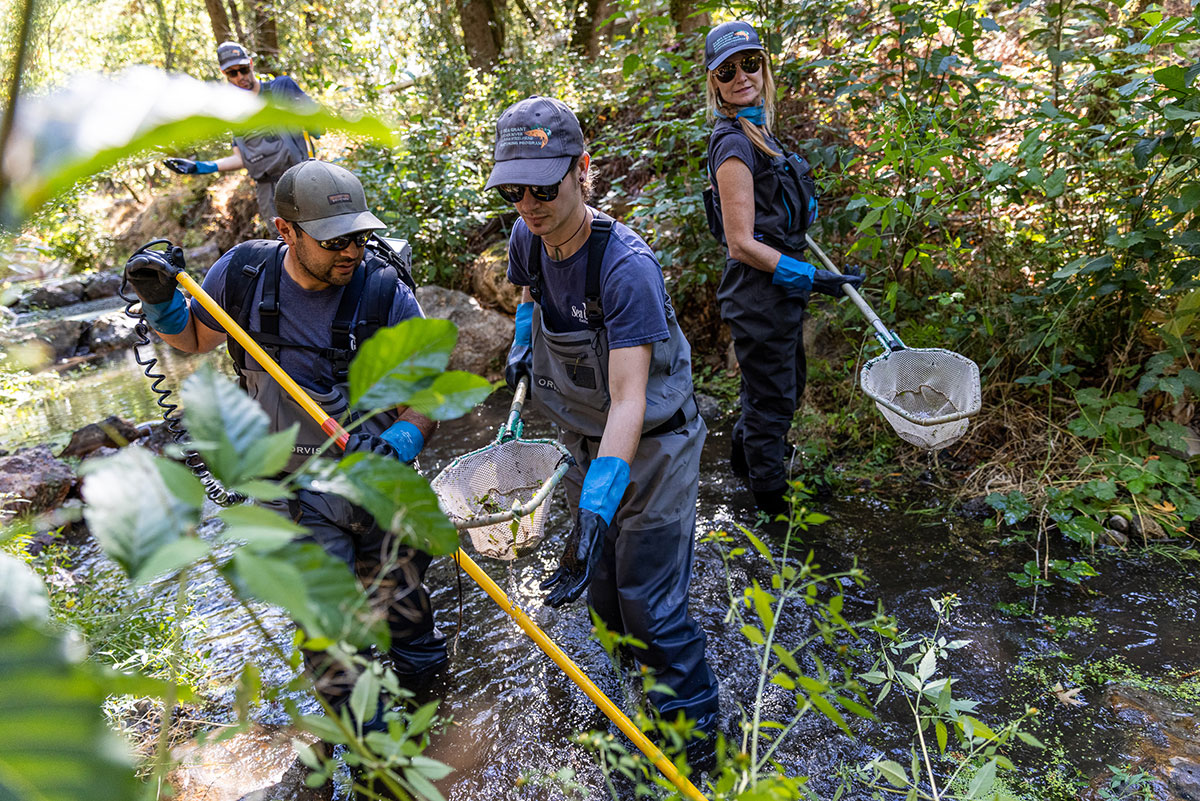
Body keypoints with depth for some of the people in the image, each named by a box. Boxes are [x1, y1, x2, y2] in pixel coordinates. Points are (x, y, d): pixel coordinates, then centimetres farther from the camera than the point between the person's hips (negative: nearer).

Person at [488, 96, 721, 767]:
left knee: (650, 600, -1)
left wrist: (597, 509, -44)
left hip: (651, 445, -7)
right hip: (586, 442, 7)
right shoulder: (527, 240, -8)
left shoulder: (626, 267, -31)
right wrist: (524, 342, 5)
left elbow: (628, 403, -36)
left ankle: (695, 731, 24)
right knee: (603, 587, 20)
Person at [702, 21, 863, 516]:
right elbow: (743, 244, -23)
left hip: (779, 290, 9)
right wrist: (814, 278, -21)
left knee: (786, 389, 25)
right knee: (772, 400, 8)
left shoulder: (758, 131, 9)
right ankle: (773, 504, 29)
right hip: (758, 295, -9)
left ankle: (743, 454, 48)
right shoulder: (734, 144, -20)